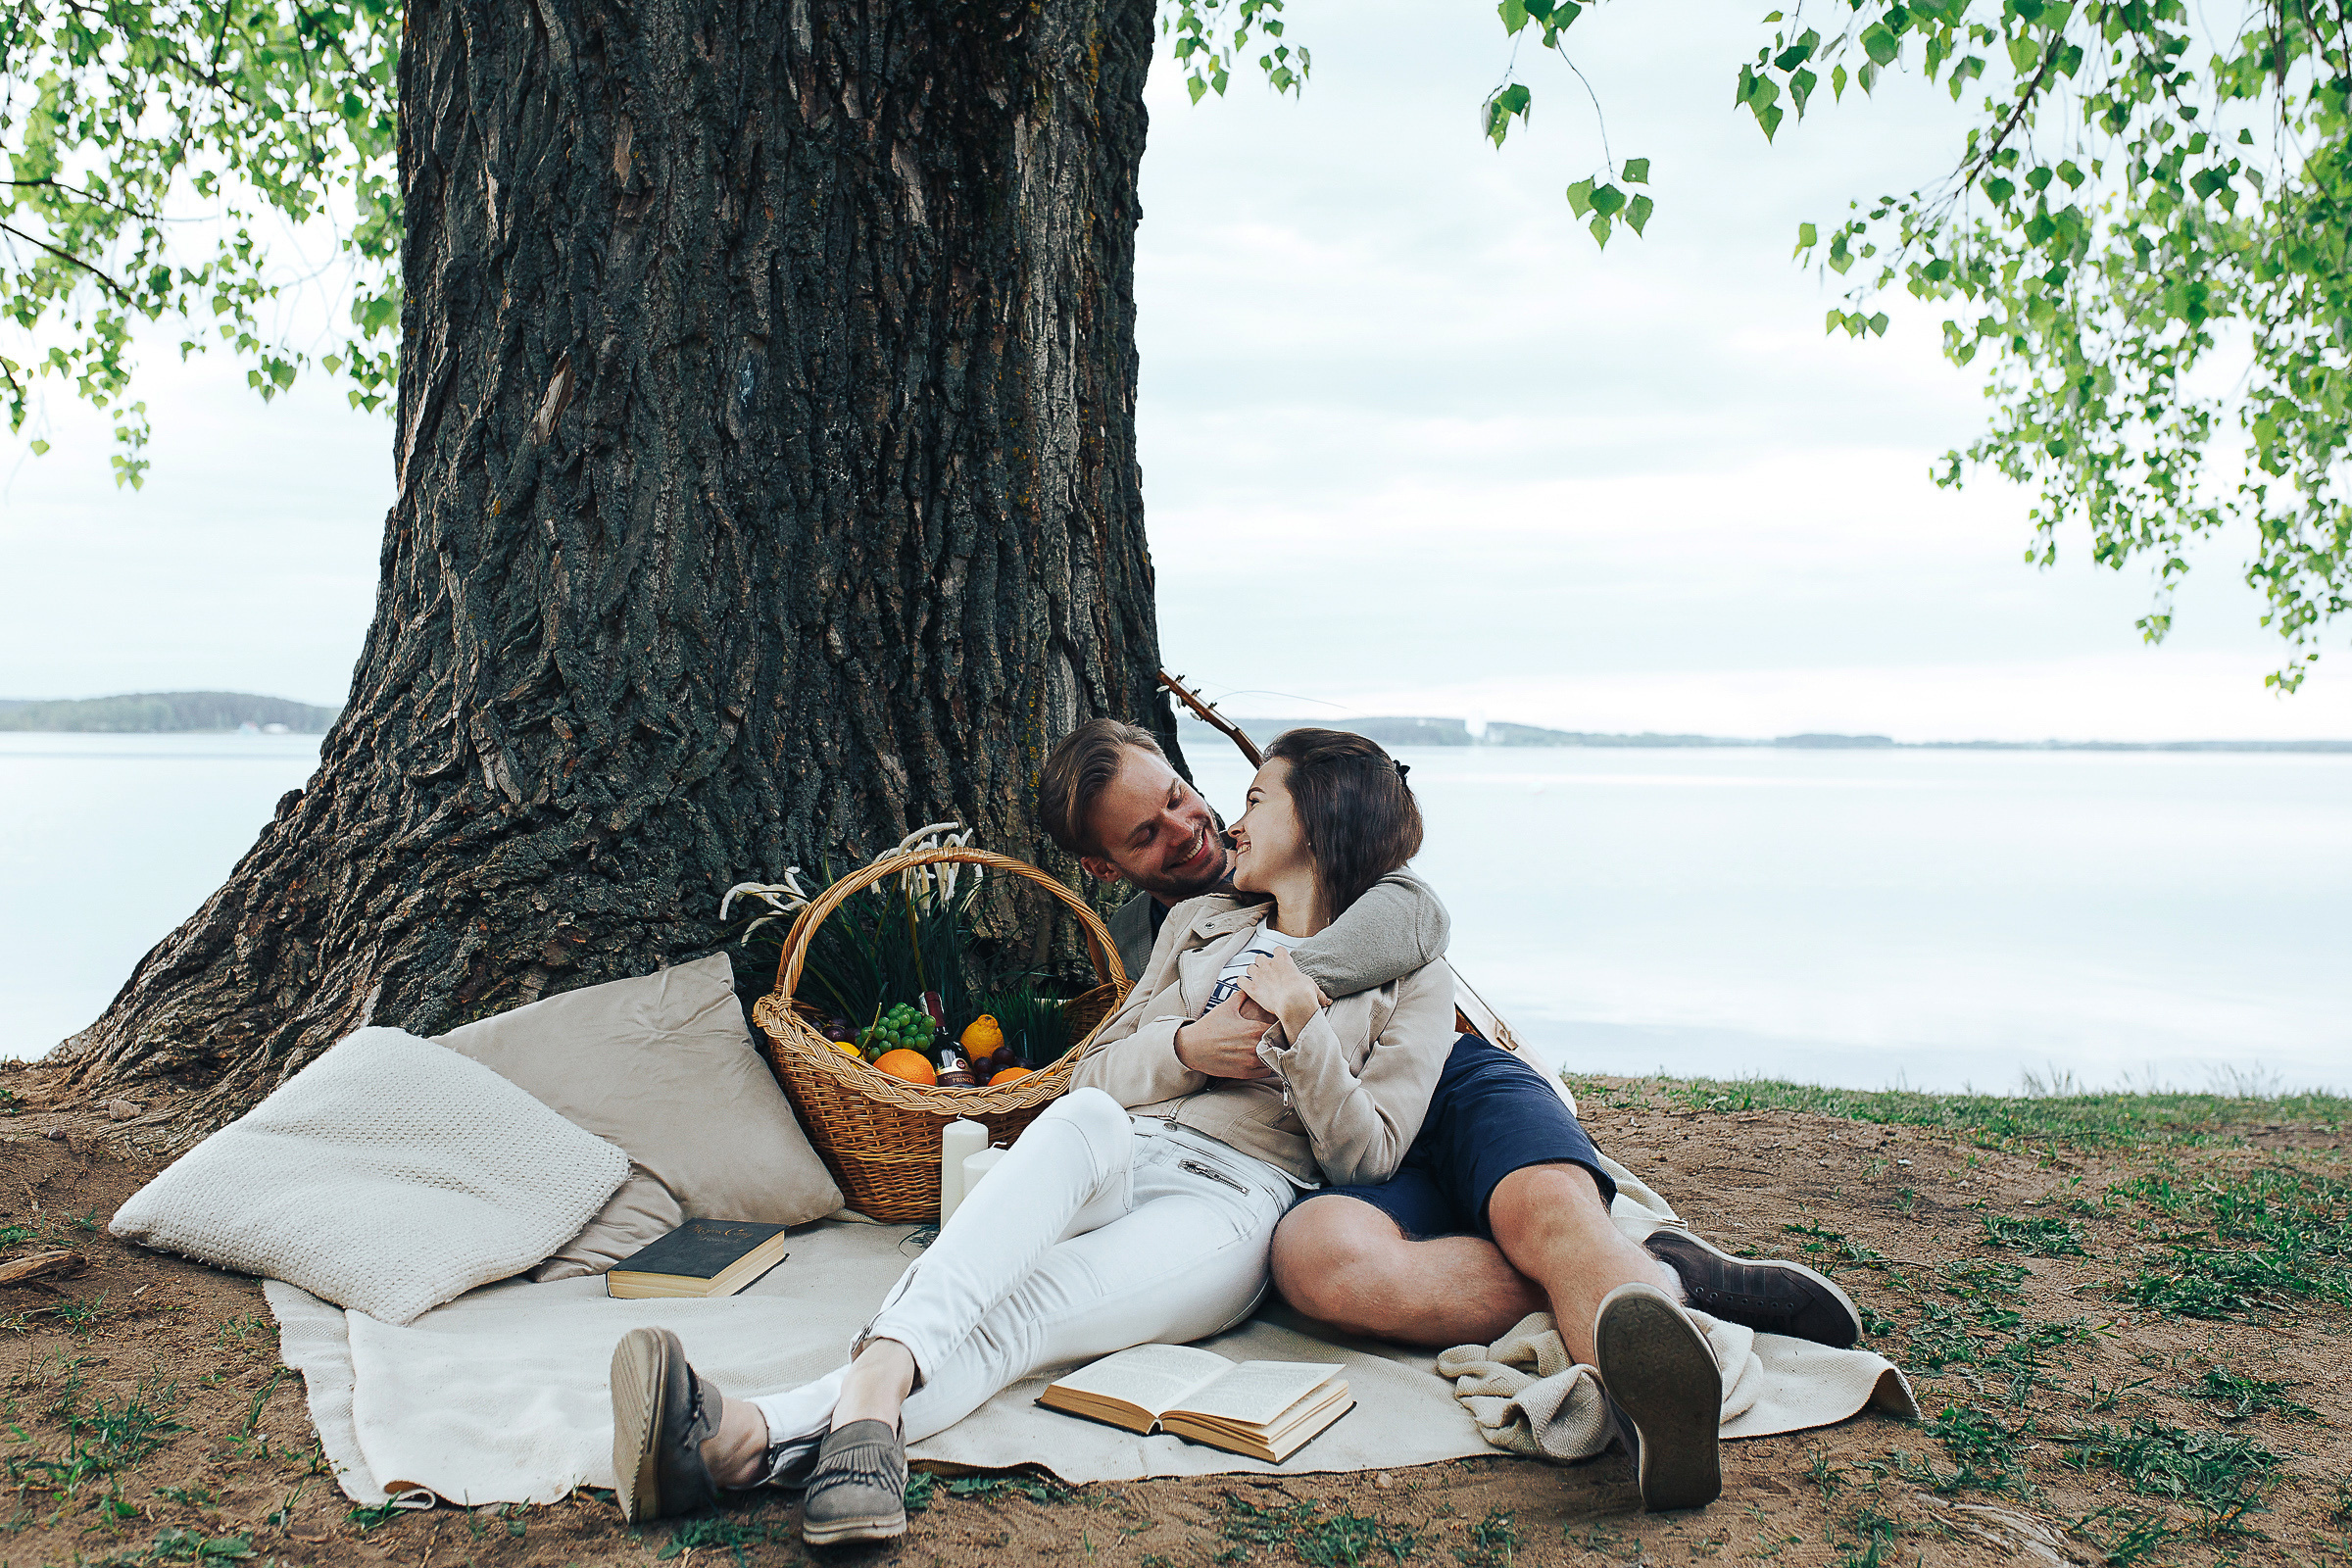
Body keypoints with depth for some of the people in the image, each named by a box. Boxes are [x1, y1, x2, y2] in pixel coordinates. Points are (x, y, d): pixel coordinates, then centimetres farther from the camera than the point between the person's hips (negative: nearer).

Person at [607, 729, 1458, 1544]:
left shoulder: (1412, 979, 14)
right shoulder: (1198, 922, 26)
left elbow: (1366, 1158, 4)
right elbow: (1092, 1079, 20)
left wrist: (1303, 1025, -11)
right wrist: (1183, 1049, -1)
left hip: (1231, 1202, -3)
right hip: (1117, 1161, 3)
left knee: (1015, 1313, -33)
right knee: (1085, 1121, -37)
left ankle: (754, 1438, -58)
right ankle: (882, 1373, -58)